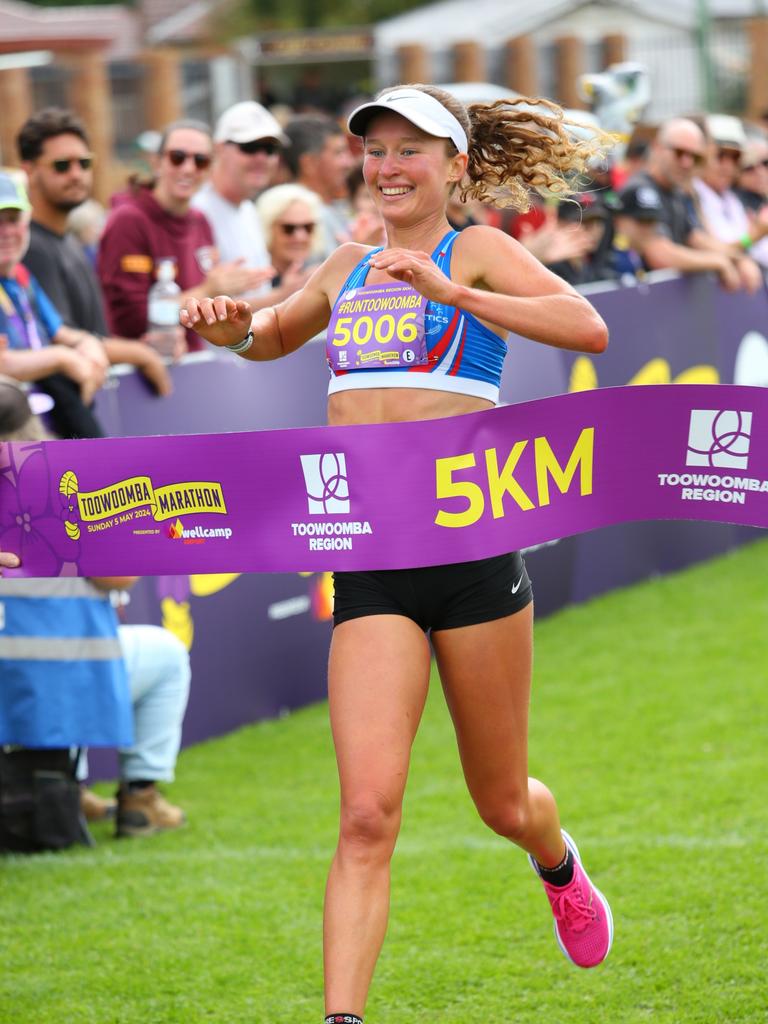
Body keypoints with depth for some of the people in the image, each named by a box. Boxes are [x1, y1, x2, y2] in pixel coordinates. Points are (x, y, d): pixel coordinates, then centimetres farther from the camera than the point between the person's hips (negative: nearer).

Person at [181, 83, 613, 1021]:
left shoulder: (476, 252, 0)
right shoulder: (348, 269, 15)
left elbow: (587, 327, -18)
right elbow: (276, 336, 36)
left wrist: (447, 292, -26)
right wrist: (233, 329, 12)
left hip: (471, 546, -3)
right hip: (368, 563, 3)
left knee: (503, 806, 14)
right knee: (367, 813, -14)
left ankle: (559, 869, 49)